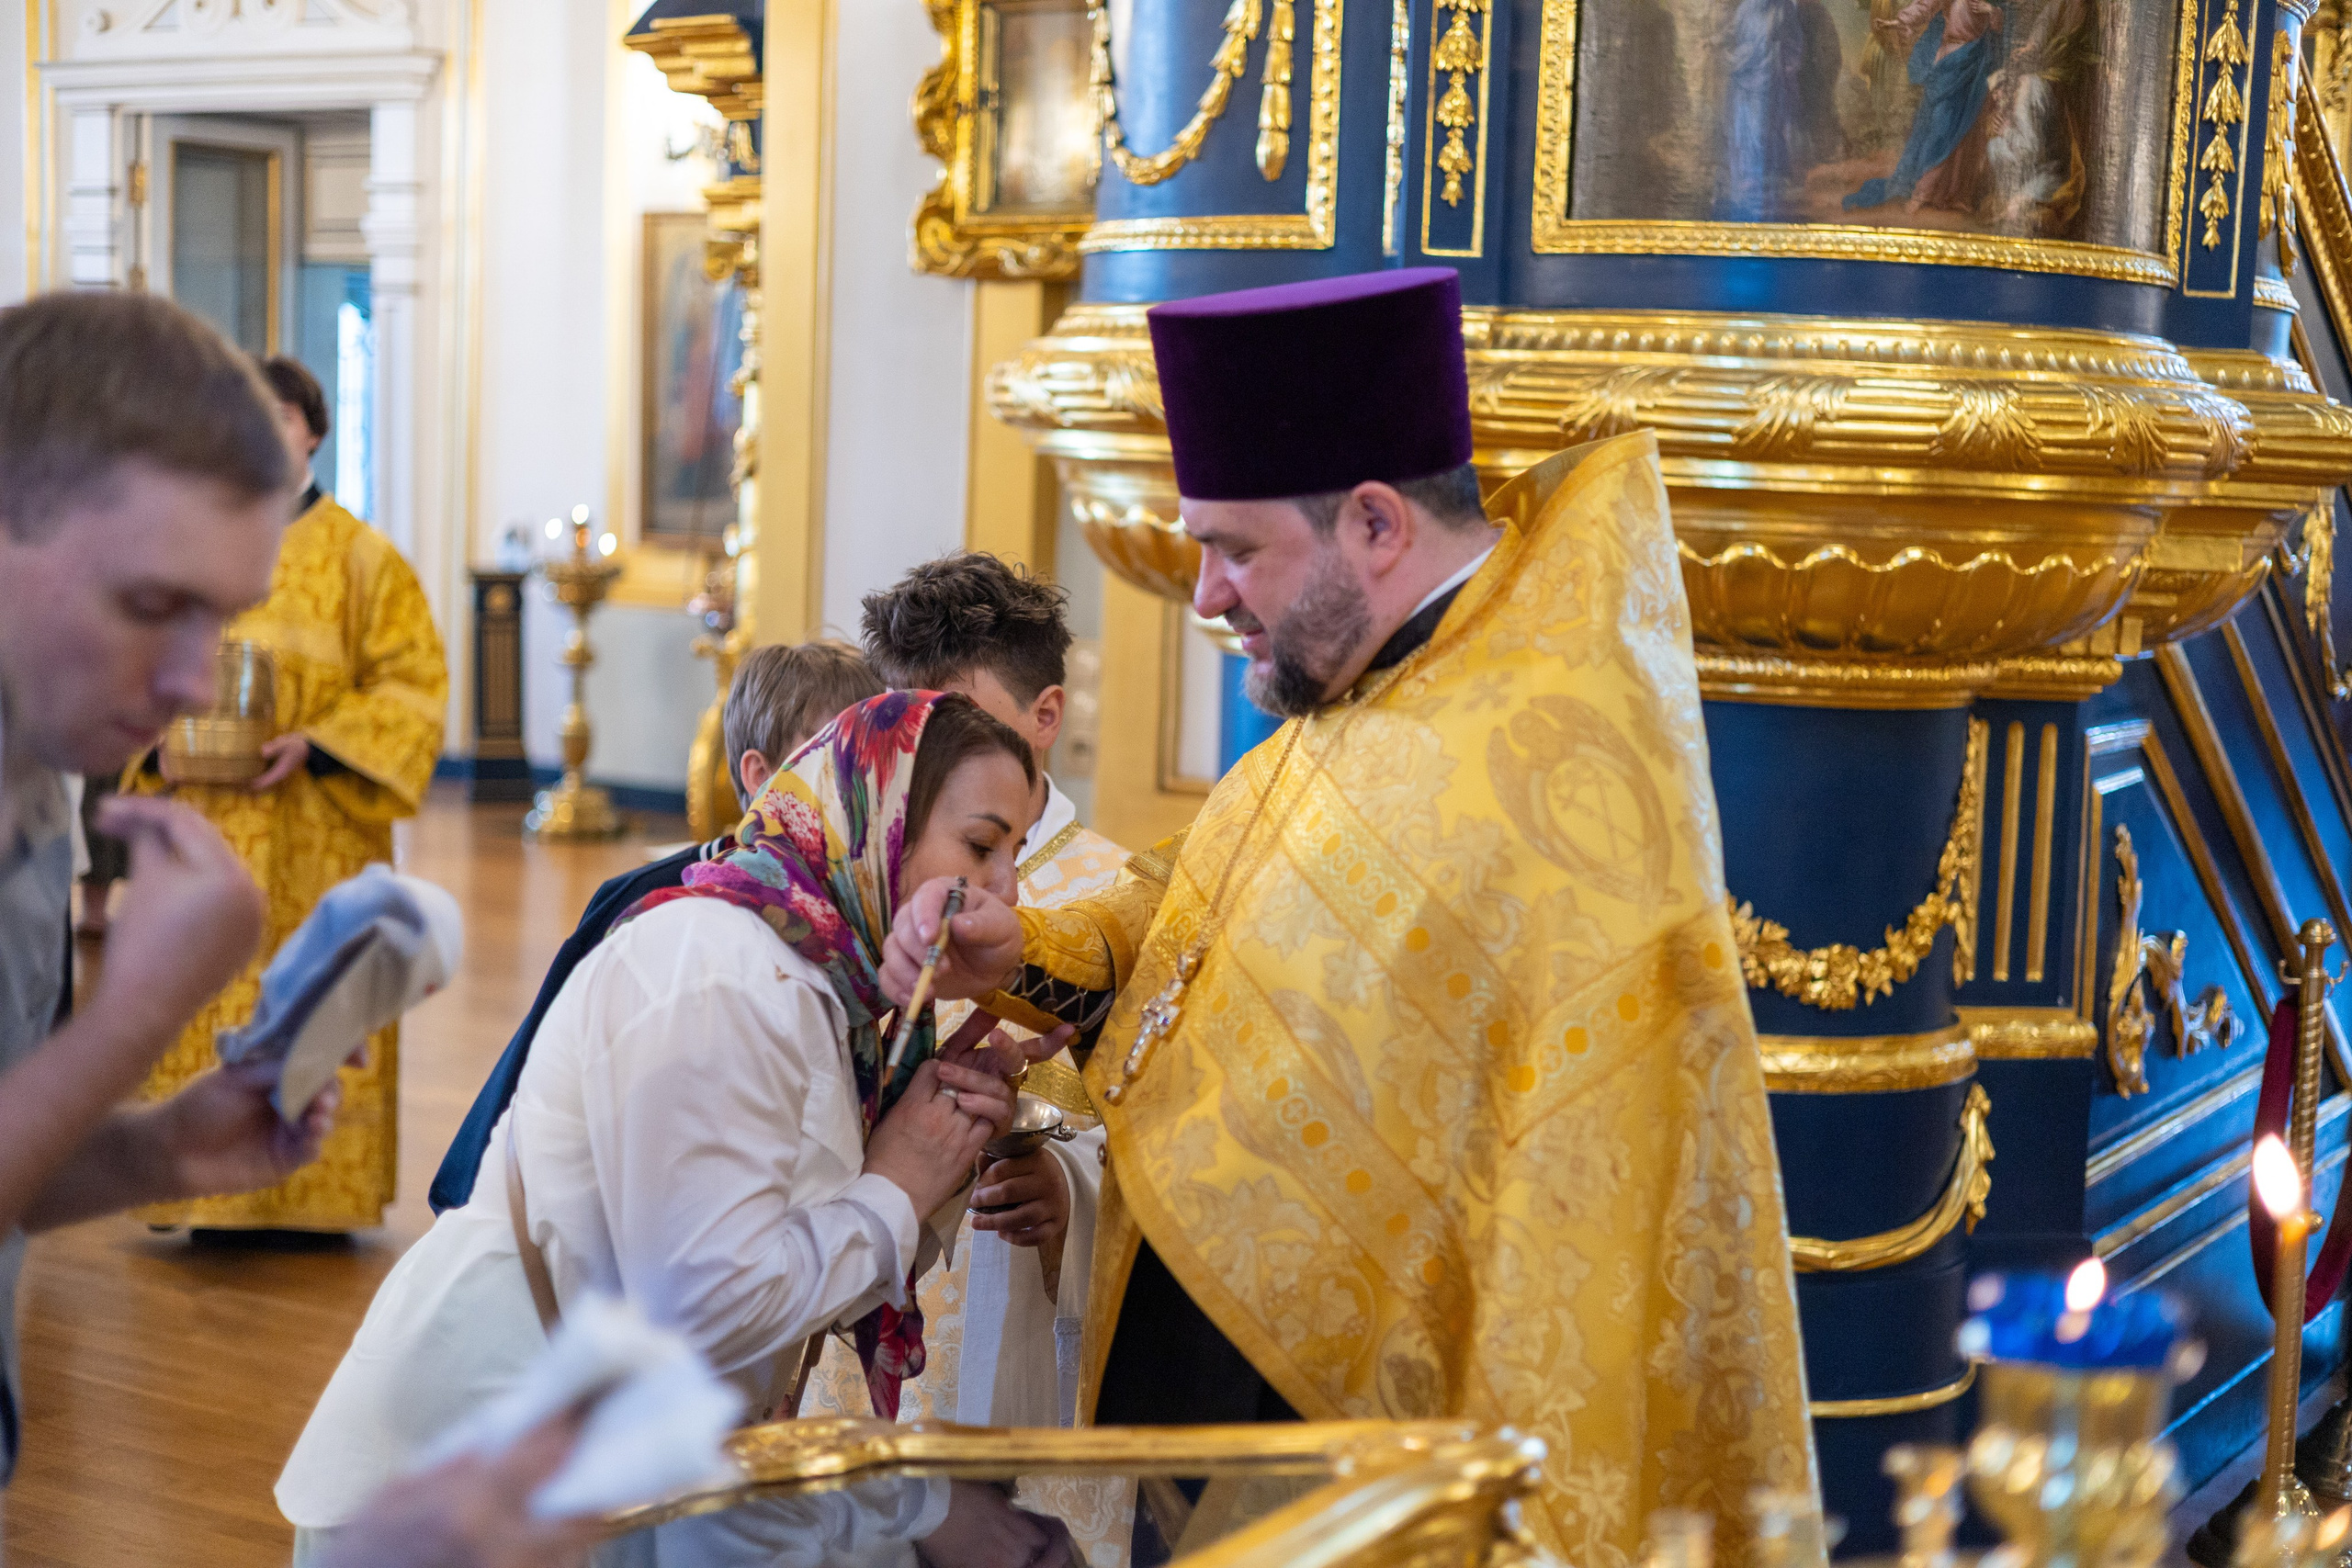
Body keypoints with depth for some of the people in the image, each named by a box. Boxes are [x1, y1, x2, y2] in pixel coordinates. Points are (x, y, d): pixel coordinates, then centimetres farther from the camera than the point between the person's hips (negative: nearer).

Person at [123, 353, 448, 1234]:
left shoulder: (360, 557, 0)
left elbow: (411, 683, -3)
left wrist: (317, 744, -16)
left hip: (315, 834, -3)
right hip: (206, 825, 3)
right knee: (205, 1005, 2)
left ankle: (315, 1192, 6)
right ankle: (212, 1189, 11)